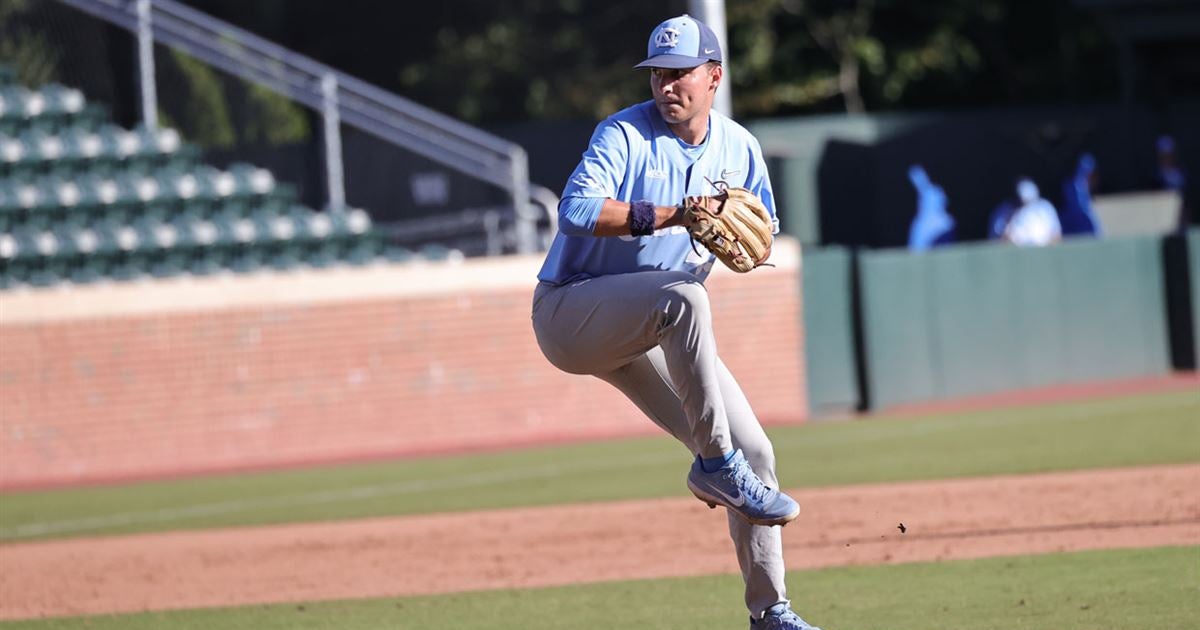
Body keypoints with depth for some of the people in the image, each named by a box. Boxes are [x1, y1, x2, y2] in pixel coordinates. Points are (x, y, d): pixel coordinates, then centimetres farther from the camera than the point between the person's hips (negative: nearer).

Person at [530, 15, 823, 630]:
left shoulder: (738, 148, 6)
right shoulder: (625, 134, -13)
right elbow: (577, 209, -28)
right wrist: (671, 215, -35)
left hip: (654, 335, 7)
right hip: (569, 312, -7)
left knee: (753, 451, -1)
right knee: (681, 297, -38)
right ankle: (715, 463, -30)